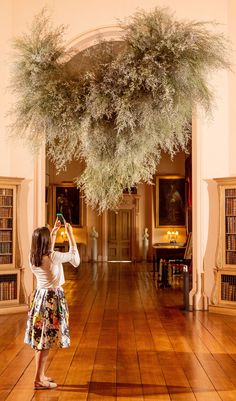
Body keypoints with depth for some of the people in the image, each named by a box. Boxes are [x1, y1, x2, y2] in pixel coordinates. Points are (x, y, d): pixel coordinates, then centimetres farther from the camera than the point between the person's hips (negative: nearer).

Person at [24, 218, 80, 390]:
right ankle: (38, 380, 3)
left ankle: (41, 375, 25)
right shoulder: (53, 257, -20)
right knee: (46, 339, -2)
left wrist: (54, 231, 24)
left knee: (41, 338, 14)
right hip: (52, 298, -8)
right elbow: (74, 255, -5)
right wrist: (70, 233, 1)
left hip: (40, 297, 8)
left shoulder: (33, 257, 0)